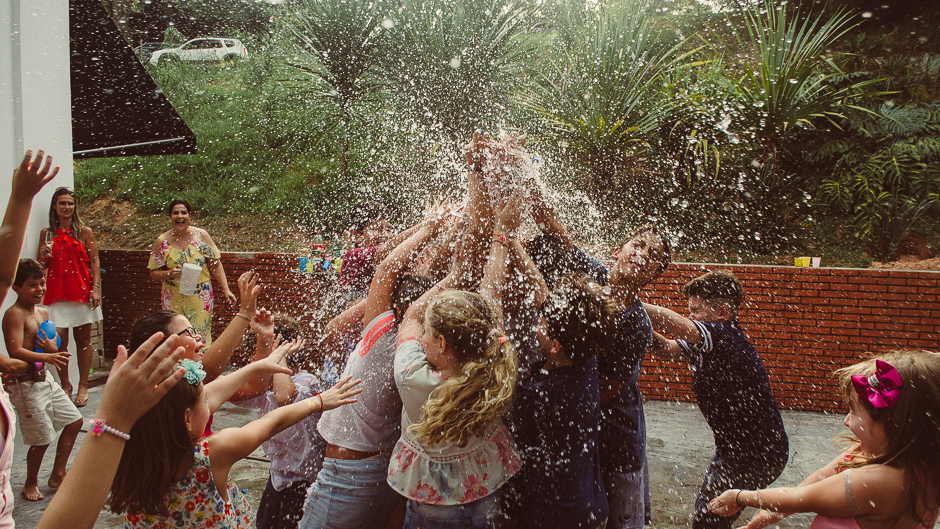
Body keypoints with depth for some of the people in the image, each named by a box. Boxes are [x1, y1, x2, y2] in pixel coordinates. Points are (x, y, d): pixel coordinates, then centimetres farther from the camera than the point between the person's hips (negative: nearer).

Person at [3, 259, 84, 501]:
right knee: (42, 439, -2)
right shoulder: (14, 314, -15)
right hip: (26, 384, -9)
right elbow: (15, 351, -26)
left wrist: (52, 348, -10)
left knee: (75, 421, 13)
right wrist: (47, 357, -38)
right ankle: (31, 483, 23)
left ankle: (58, 474, 25)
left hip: (45, 379, 9)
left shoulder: (44, 313, 10)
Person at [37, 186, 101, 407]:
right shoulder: (46, 233, 10)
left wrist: (96, 288, -7)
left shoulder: (85, 232, 4)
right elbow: (41, 266, 15)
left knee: (83, 339, 3)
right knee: (59, 339, -4)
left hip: (81, 291, -1)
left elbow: (94, 262, 3)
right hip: (56, 293, 1)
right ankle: (65, 385, 13)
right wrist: (45, 255, -7)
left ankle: (83, 387, 14)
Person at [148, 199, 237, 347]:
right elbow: (154, 274, 4)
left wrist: (226, 290, -5)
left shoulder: (201, 235, -1)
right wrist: (170, 273, -16)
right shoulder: (162, 241, 0)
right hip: (175, 300, 1)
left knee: (201, 337, -1)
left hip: (201, 298, 0)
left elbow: (215, 265, 1)